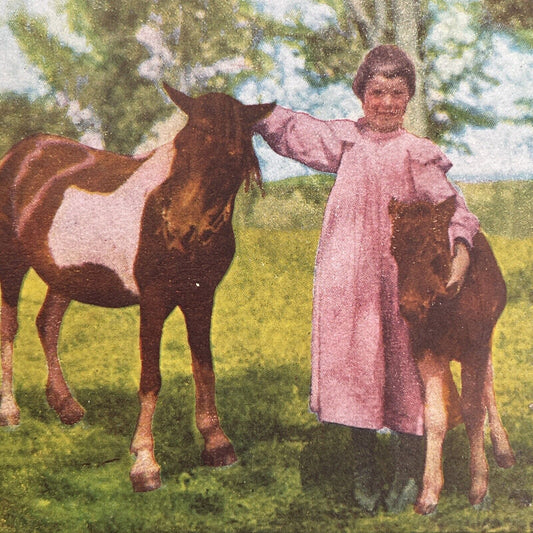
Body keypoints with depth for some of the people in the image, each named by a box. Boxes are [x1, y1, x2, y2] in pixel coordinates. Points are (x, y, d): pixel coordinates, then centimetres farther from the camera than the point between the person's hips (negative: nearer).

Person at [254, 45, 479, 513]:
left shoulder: (417, 153, 1)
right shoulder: (344, 138, 9)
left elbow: (449, 204, -8)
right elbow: (289, 127, 20)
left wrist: (461, 250, -23)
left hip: (399, 276, -2)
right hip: (346, 276, 2)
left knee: (401, 368, 2)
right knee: (353, 366, 6)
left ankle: (407, 474, 16)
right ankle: (365, 470, 22)